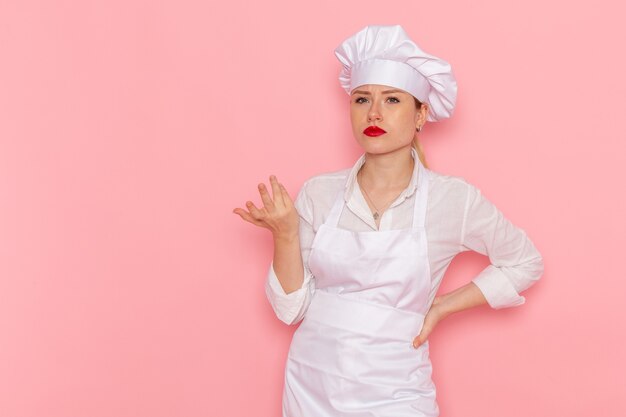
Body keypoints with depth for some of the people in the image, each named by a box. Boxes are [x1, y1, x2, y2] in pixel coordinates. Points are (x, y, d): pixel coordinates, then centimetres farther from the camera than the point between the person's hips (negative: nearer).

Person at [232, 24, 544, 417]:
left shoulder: (453, 198, -11)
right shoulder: (318, 192, -5)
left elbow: (525, 262, 4)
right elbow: (291, 308, -2)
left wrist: (442, 307, -4)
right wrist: (286, 234, -17)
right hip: (311, 385, 3)